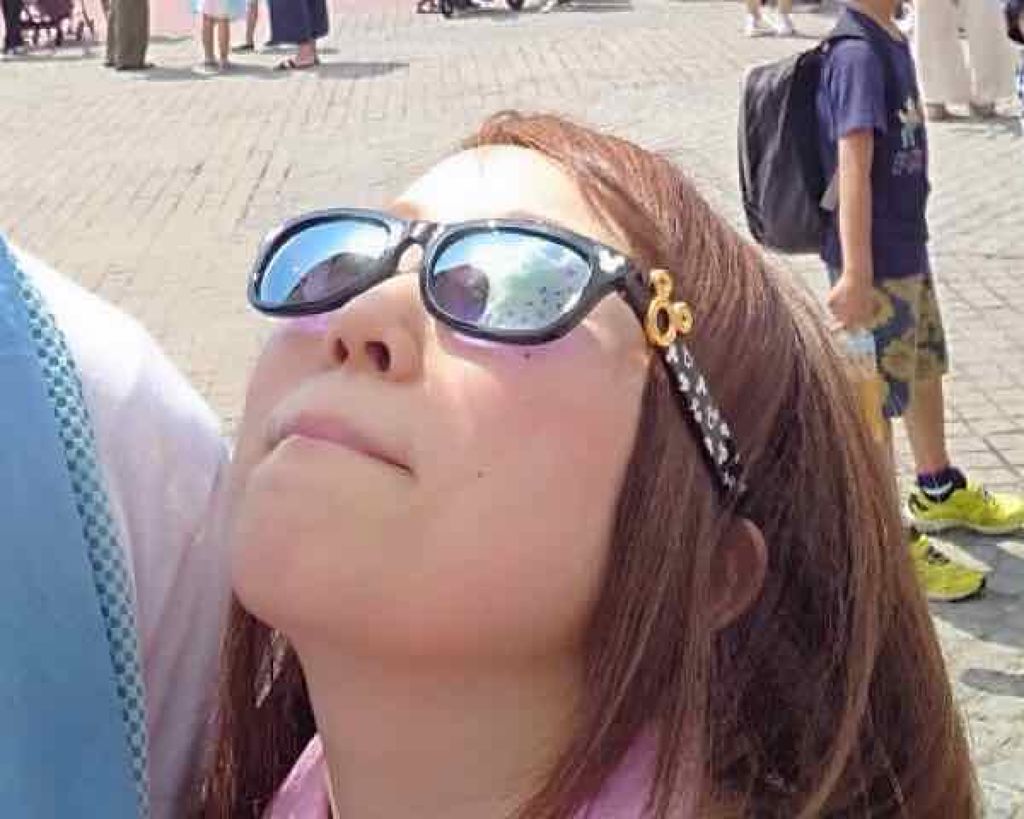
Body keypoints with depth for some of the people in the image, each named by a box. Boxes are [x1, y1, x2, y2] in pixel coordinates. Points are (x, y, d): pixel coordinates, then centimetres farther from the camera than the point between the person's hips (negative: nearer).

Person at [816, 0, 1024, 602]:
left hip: (908, 248, 10)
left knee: (927, 369, 24)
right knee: (878, 396, 2)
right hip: (876, 264, -10)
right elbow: (853, 169, -27)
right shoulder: (858, 54, -22)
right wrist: (856, 276, -30)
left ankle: (940, 493, 45)